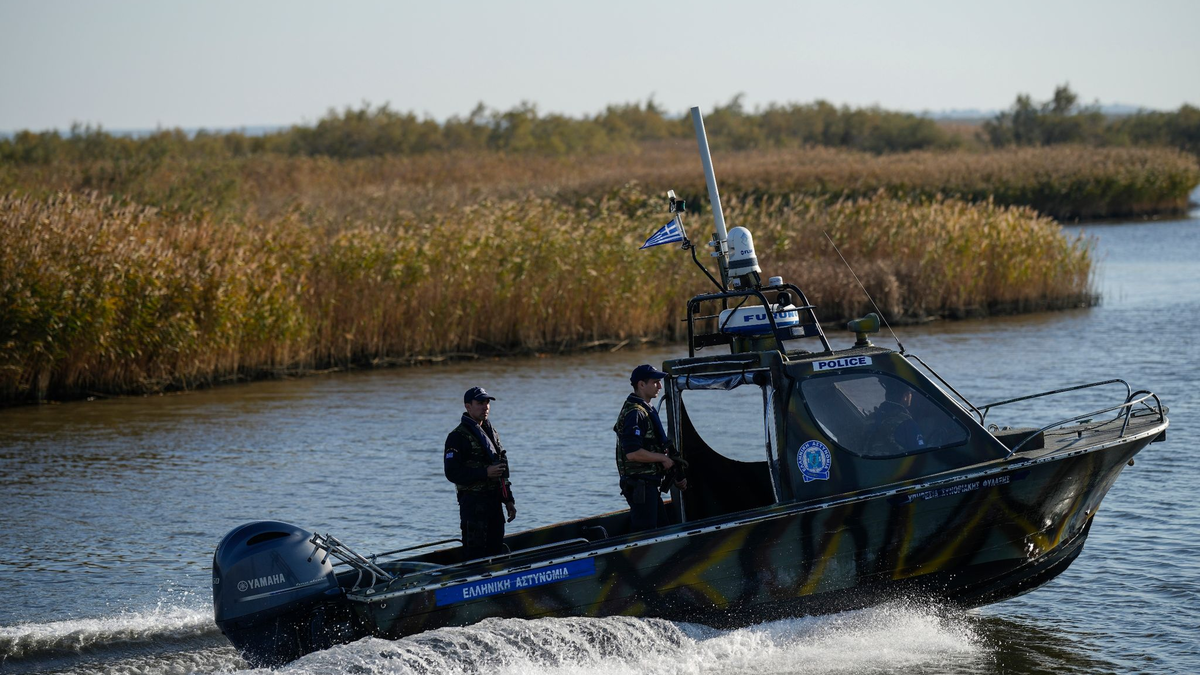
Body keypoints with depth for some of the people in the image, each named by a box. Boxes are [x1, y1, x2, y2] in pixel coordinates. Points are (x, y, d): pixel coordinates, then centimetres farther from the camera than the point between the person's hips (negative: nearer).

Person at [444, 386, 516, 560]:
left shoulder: (491, 432, 17)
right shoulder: (458, 437, -9)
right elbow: (452, 473, -17)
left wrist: (509, 500, 17)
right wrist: (485, 473, -20)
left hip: (494, 501, 8)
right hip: (473, 504, -8)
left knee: (496, 551, 10)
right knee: (475, 552, -10)